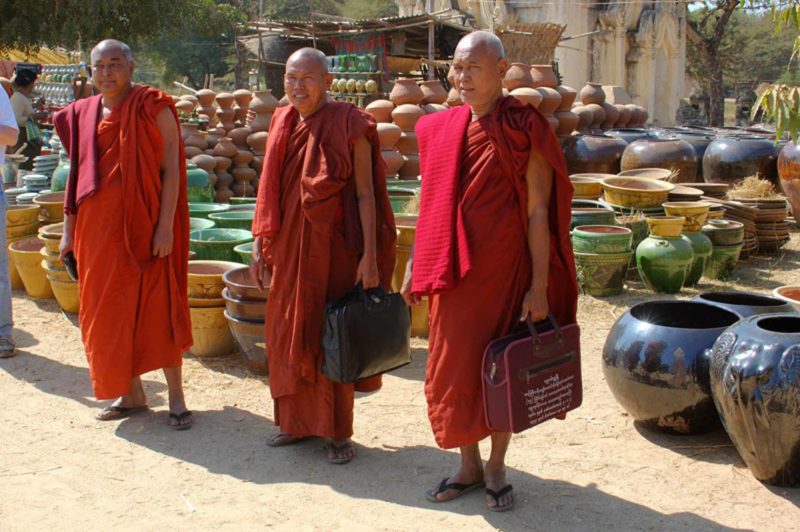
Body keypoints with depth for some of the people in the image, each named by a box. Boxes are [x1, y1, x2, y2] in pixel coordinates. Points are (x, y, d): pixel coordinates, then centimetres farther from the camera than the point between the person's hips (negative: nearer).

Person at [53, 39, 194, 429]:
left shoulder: (153, 108, -5)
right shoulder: (82, 115, 10)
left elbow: (171, 168, -9)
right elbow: (76, 175, 14)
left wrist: (165, 226, -16)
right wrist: (69, 228, 10)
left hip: (142, 226, -5)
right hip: (97, 228, 6)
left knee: (156, 307, -3)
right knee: (110, 311, 9)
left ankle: (176, 398, 6)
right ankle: (132, 393, 22)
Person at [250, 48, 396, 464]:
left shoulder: (349, 126, -9)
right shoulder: (282, 124, 8)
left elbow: (365, 194, -11)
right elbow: (270, 190, 12)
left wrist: (370, 254, -16)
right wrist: (261, 242, 9)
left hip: (333, 247, -6)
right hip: (288, 248, 6)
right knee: (288, 332, 12)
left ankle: (339, 432, 14)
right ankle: (296, 421, 27)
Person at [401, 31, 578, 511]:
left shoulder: (523, 132, -10)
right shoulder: (442, 130, 6)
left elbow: (538, 214, -11)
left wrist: (539, 286, -14)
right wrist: (416, 265, 12)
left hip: (505, 273, -5)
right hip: (454, 275, 5)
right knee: (454, 369, 11)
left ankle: (496, 468, 25)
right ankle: (469, 465, 29)